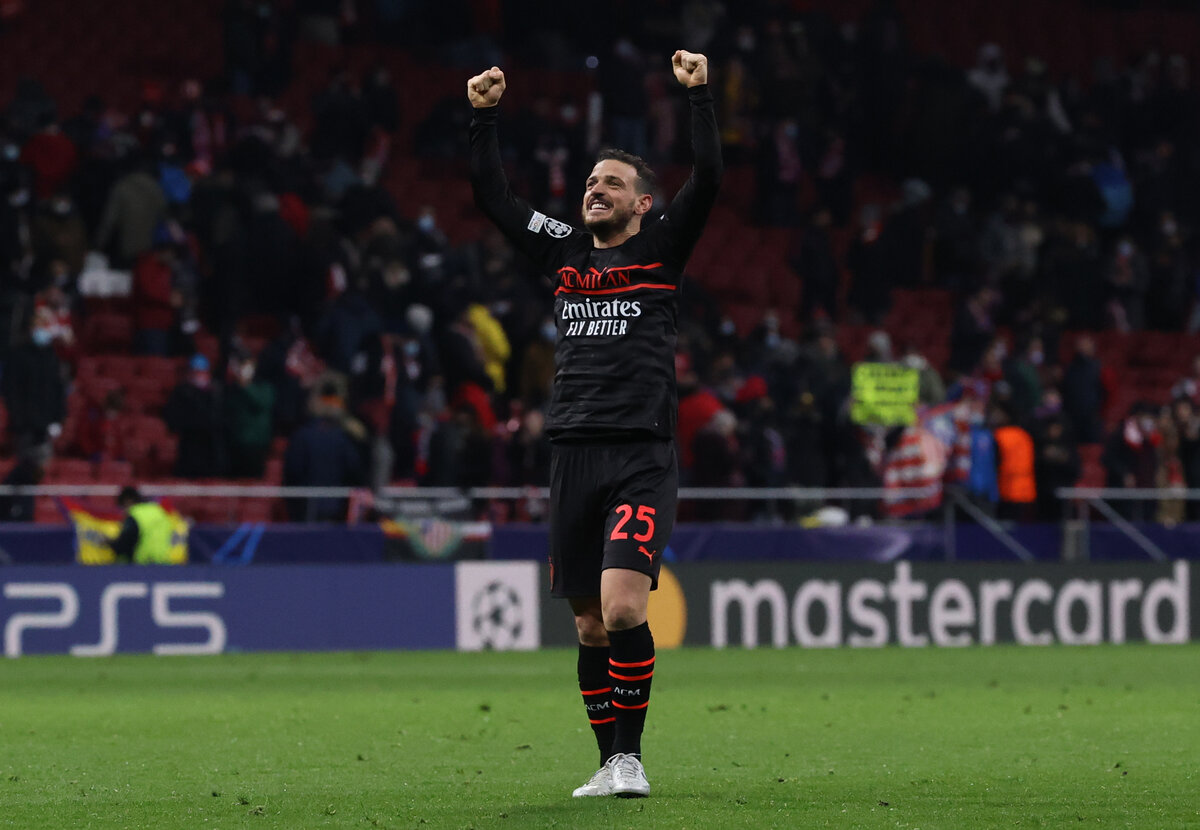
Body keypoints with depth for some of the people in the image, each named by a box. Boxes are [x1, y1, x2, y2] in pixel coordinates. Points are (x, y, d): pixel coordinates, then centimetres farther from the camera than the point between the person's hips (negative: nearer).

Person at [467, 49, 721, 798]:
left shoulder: (662, 247, 5)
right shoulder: (564, 251, 16)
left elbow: (708, 179, -7)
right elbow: (492, 196, 16)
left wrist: (699, 94, -10)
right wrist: (485, 116, 10)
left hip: (644, 456, -5)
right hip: (575, 454, 5)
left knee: (623, 608, -18)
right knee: (590, 625, 6)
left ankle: (631, 756, -8)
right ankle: (610, 763, 16)